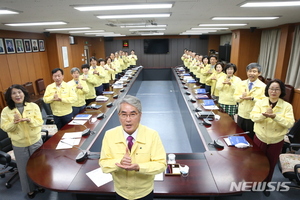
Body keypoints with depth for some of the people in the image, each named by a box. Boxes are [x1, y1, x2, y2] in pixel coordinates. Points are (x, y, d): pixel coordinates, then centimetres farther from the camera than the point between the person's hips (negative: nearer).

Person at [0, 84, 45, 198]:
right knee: (24, 168, 15)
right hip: (19, 145, 0)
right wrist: (14, 122, -28)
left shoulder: (33, 106, -8)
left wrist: (30, 120, -30)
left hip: (36, 141, 0)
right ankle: (30, 189, 36)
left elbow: (40, 122, -10)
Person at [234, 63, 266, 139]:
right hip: (241, 115, 4)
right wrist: (241, 96, -19)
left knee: (250, 138, 13)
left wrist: (252, 98, -27)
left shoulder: (263, 87, -10)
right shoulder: (242, 83, 3)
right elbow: (235, 97, 2)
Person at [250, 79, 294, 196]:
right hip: (260, 138, 0)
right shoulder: (260, 103, -7)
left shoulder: (287, 106, -9)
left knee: (271, 165, 18)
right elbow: (253, 117, -17)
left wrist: (275, 116, -34)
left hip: (276, 141, 0)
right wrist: (264, 114, -36)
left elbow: (290, 123, -18)